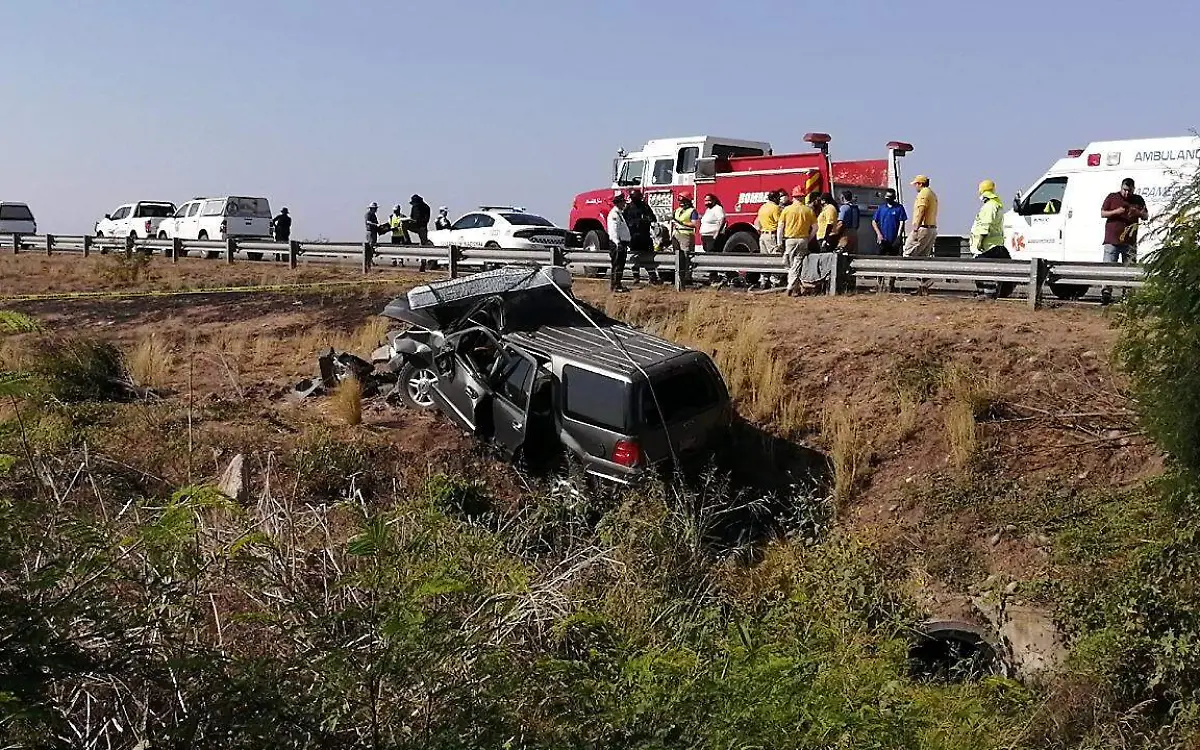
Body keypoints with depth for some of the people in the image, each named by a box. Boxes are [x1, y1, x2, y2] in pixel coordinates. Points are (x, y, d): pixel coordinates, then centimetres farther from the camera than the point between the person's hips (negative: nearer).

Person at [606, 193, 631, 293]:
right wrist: (618, 243, -28)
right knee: (616, 266, -8)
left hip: (622, 244, 10)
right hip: (616, 244, -10)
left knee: (620, 266, 12)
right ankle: (614, 286, -7)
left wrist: (626, 243, 24)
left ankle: (618, 284, 18)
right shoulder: (614, 214, -13)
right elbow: (613, 230, -22)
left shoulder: (621, 213, 19)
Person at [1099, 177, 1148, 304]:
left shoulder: (1138, 200, 13)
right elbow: (1102, 213, 5)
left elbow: (1146, 217, 15)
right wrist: (1115, 212, -13)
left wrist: (1138, 213, -7)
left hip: (1130, 242, 2)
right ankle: (1106, 293, -11)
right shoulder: (1112, 197, 7)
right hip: (1112, 240, -2)